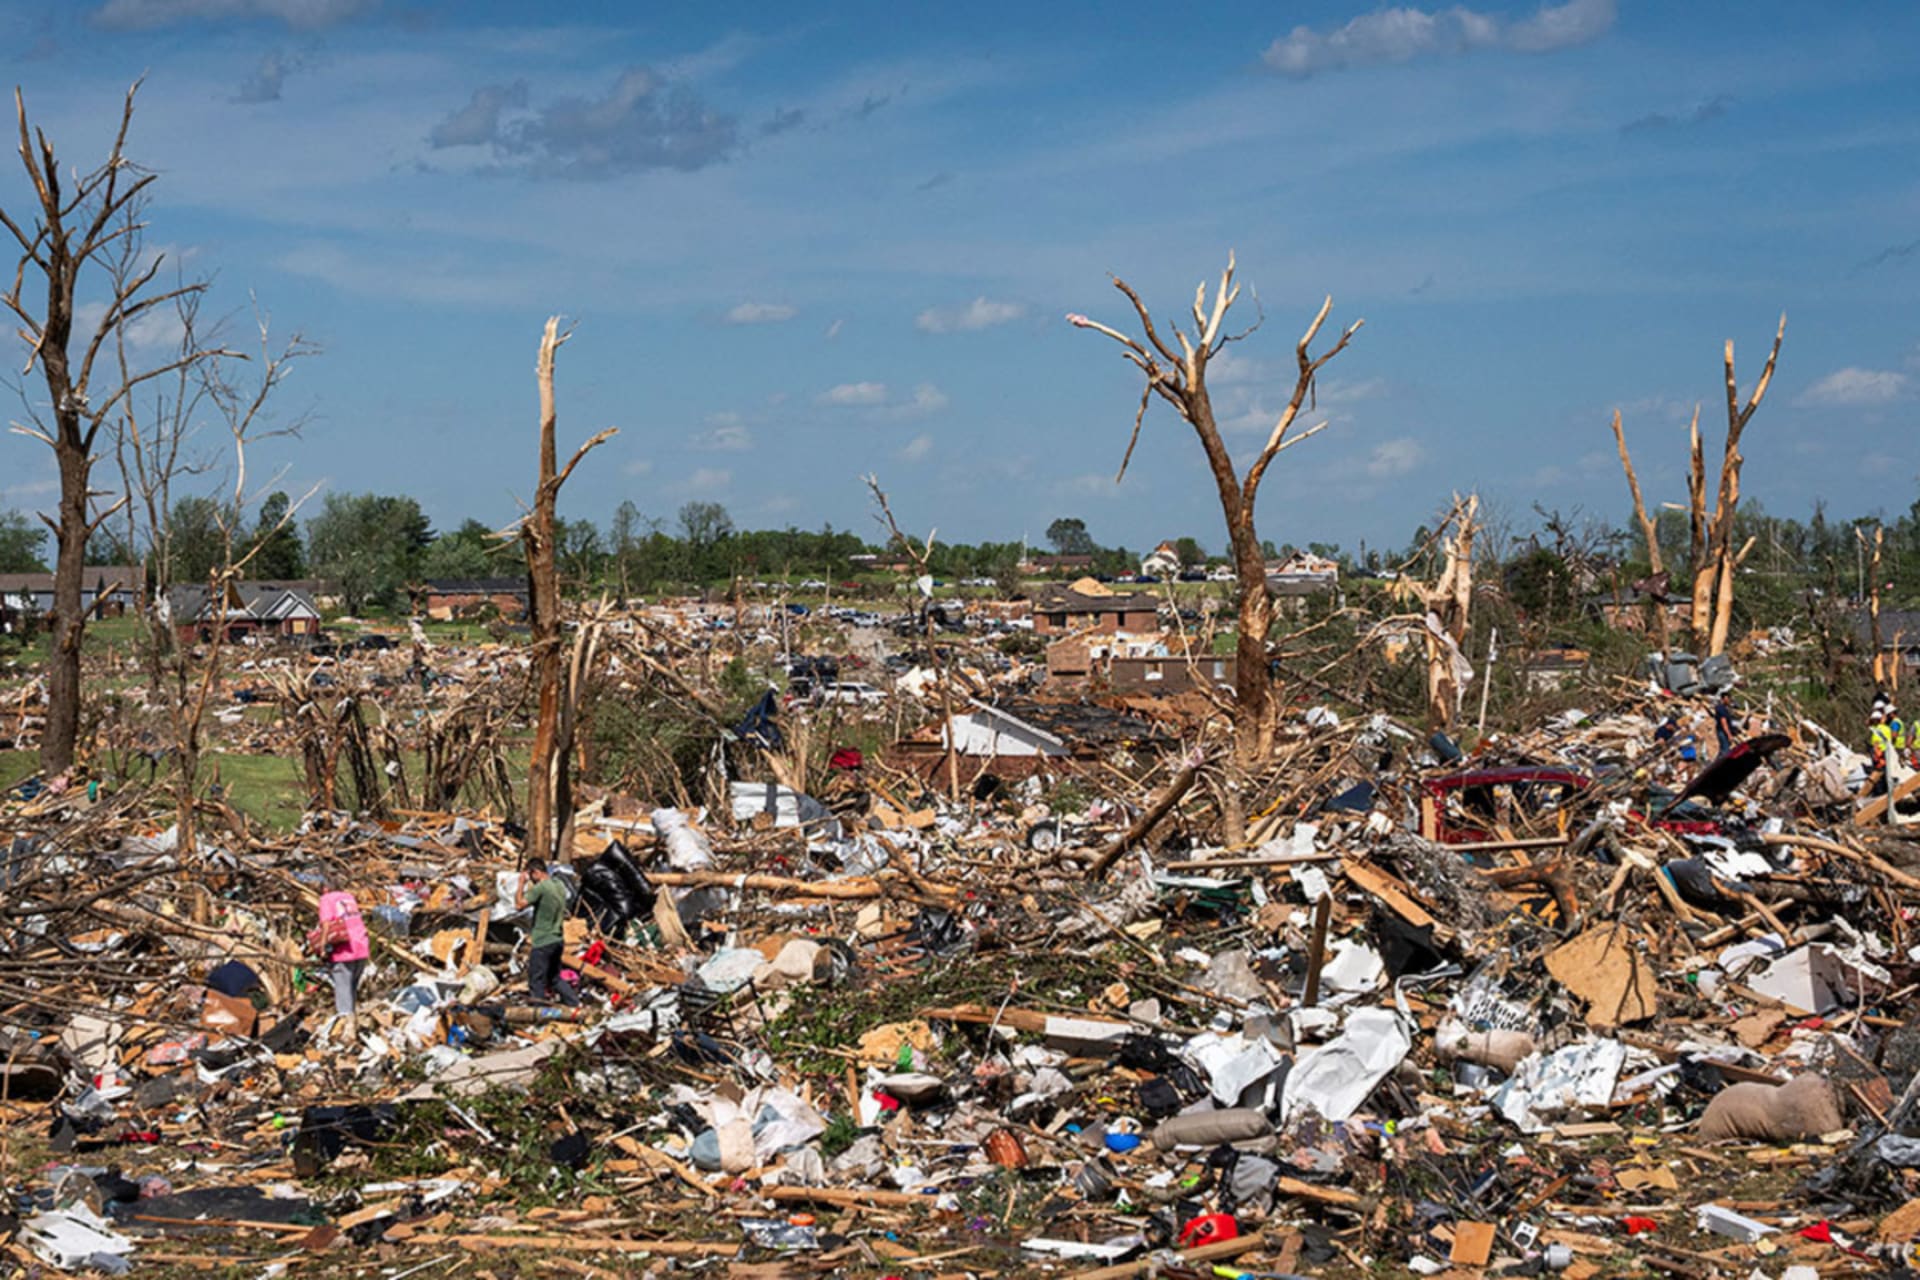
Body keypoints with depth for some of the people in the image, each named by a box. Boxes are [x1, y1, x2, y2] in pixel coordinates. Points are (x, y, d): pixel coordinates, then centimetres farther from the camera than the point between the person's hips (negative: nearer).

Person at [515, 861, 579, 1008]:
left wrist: (521, 884, -11)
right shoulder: (559, 886, 10)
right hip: (557, 939, 9)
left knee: (537, 981, -1)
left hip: (543, 942, -9)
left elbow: (519, 905, -21)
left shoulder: (540, 888, -17)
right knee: (555, 977, 20)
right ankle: (575, 1004, 19)